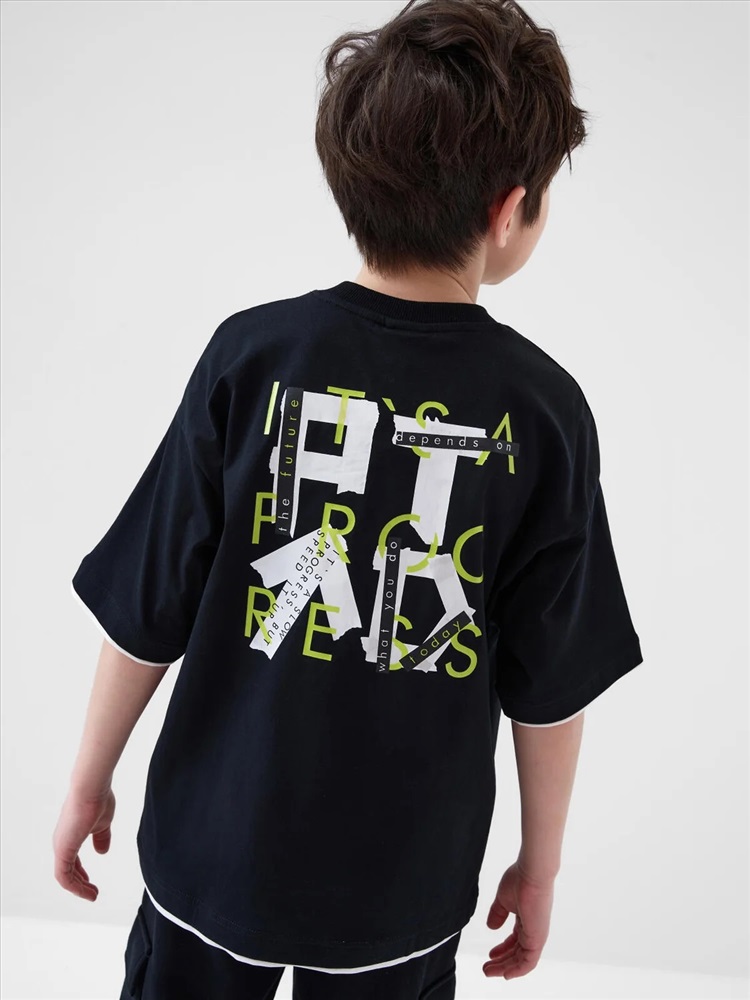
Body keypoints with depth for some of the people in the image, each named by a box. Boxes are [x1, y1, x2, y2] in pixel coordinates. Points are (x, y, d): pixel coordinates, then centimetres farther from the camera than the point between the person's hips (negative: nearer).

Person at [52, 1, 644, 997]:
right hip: (407, 880, 0)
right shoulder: (542, 408, -16)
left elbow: (145, 616, -10)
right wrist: (540, 865, 7)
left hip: (215, 849, 1)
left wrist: (88, 782, 6)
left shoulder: (252, 355, -16)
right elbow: (551, 688, -8)